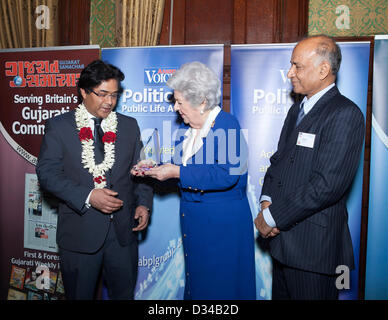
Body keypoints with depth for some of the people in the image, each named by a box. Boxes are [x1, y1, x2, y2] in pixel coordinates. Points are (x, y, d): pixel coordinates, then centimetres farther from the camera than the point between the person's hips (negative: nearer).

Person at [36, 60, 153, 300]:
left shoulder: (129, 126, 7)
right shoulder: (58, 126, -1)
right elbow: (47, 172, -8)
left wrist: (143, 203, -4)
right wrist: (87, 196, -20)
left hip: (123, 229, 3)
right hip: (79, 231, -2)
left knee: (124, 293, 17)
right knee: (79, 295, 15)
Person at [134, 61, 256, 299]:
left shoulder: (227, 125, -16)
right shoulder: (188, 126, 8)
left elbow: (226, 174, -27)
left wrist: (177, 172, -24)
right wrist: (156, 168, 0)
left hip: (223, 223, -7)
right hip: (193, 218, 8)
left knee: (221, 285, 7)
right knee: (196, 280, 19)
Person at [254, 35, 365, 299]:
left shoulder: (345, 114, -15)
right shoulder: (297, 109, 14)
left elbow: (328, 184, -23)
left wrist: (273, 217, -17)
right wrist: (267, 200, -3)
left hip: (314, 245, -8)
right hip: (284, 239, 8)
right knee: (281, 294, 20)